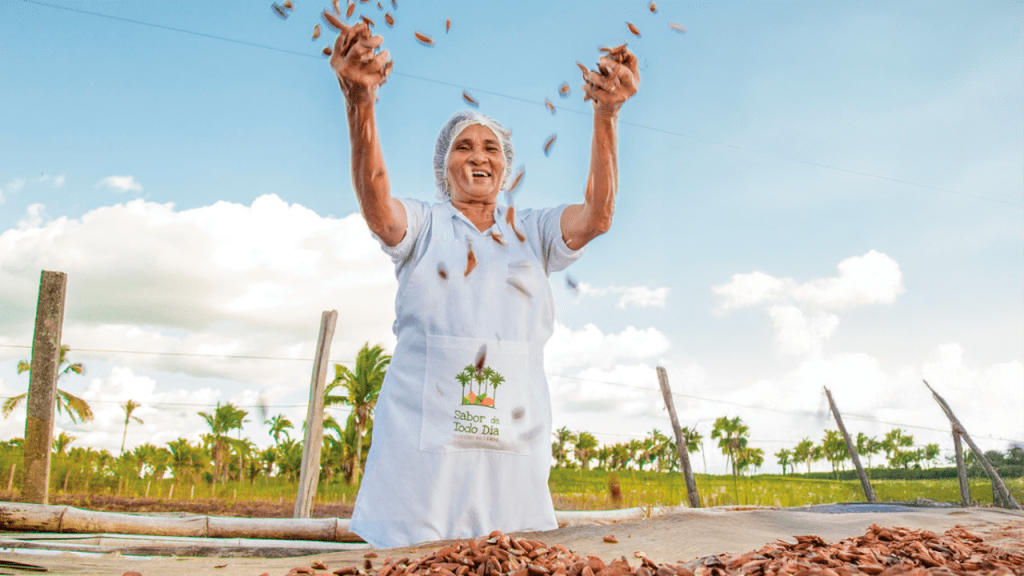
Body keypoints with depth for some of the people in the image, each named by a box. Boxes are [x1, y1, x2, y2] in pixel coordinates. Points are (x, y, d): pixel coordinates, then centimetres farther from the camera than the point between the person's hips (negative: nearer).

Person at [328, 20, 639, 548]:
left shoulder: (532, 232, 15)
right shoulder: (422, 225, 10)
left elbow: (596, 215, -4)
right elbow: (376, 206, -12)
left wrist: (605, 114, -19)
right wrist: (359, 101, -30)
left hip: (513, 443, 2)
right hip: (422, 440, -1)